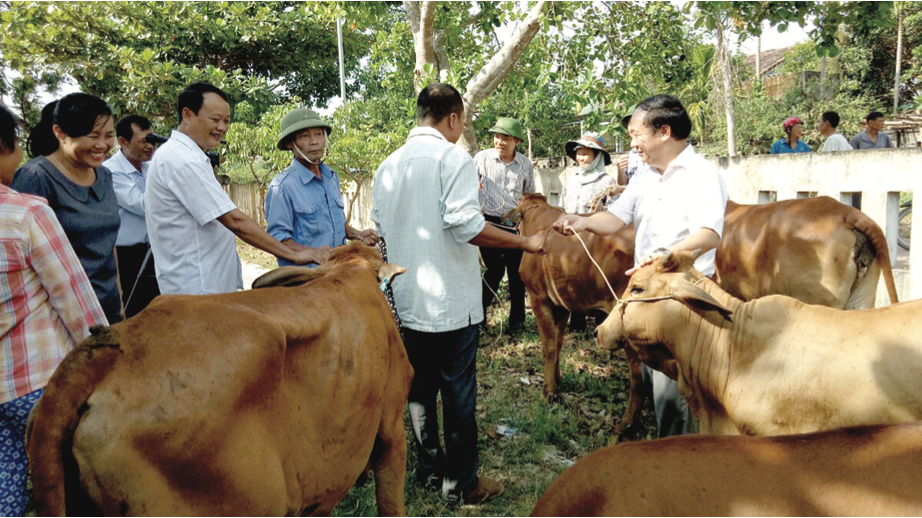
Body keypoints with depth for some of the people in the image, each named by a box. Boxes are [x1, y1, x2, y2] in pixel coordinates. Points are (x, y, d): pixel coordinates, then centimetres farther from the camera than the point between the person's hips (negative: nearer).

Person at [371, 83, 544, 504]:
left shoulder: (388, 166, 11)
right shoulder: (453, 159, -11)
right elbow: (466, 225, -22)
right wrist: (526, 243, -12)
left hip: (406, 300, 7)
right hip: (451, 300, -7)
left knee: (420, 387, 16)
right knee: (458, 392, 4)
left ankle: (430, 470, 28)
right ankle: (461, 482, 14)